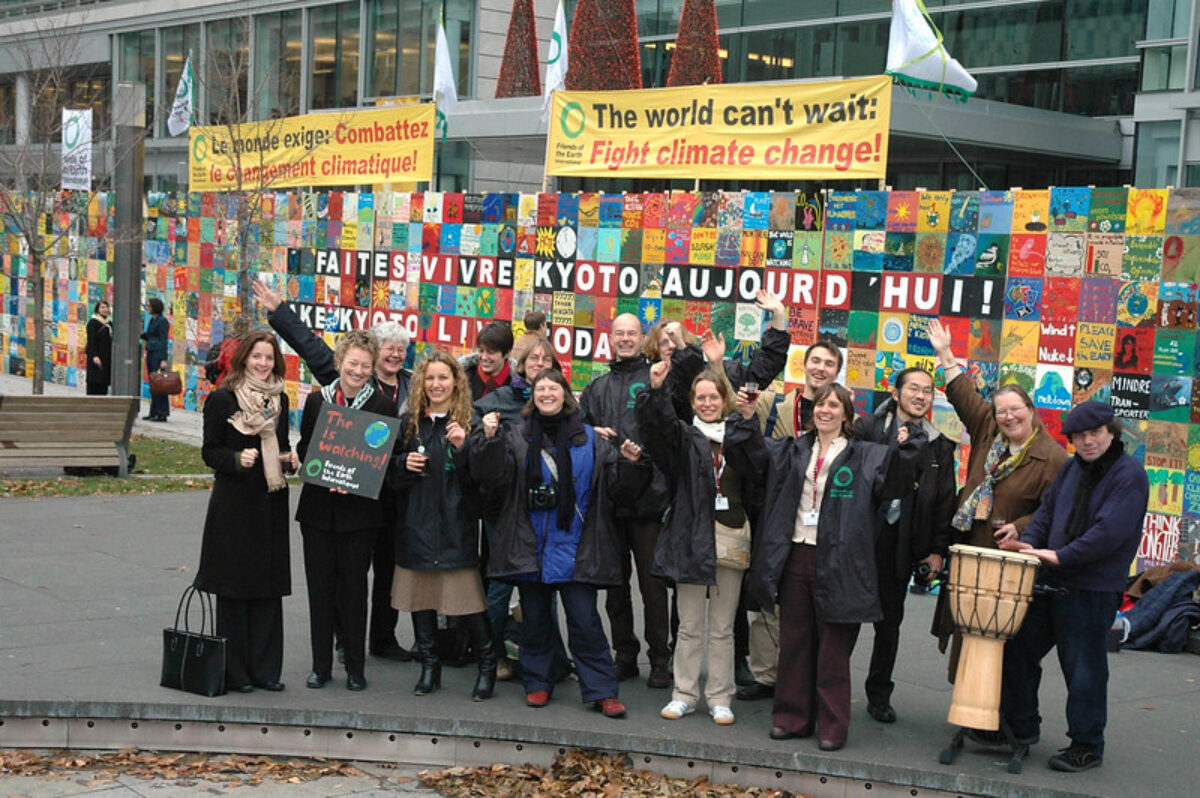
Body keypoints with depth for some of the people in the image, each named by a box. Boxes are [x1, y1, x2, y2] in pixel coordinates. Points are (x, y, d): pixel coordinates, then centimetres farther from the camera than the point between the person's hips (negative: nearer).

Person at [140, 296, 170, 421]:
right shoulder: (152, 320, 15)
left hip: (158, 354, -9)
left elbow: (163, 341, -14)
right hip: (150, 353, 9)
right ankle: (154, 412, 14)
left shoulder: (162, 321, -10)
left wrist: (163, 359, -18)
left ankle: (162, 413, -5)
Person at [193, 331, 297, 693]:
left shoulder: (279, 399, 11)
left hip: (271, 503, 5)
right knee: (234, 588, 0)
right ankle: (235, 672, 9)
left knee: (269, 587, 7)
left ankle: (264, 669, 15)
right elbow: (210, 452, -5)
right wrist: (237, 459, -22)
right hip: (233, 503, -5)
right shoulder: (222, 399, -5)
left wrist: (290, 459, 0)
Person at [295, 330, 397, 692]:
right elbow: (303, 450, 8)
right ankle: (321, 665, 16)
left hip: (360, 510, -2)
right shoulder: (317, 401, 5)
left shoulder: (383, 406, -1)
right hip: (318, 508, 2)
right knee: (320, 586, 6)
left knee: (353, 587, 2)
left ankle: (355, 667, 12)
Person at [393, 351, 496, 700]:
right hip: (417, 523, 4)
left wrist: (463, 447, -20)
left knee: (466, 593, -6)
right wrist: (404, 463, -2)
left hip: (456, 523, -4)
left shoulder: (469, 422, -2)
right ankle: (429, 667, 19)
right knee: (420, 593, 7)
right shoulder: (409, 421, 10)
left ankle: (488, 665, 9)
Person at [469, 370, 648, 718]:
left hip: (574, 550, -1)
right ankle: (537, 683, 22)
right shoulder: (518, 439, 7)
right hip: (530, 546, 1)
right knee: (534, 618, 10)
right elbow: (492, 477, -7)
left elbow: (619, 490, 9)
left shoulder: (591, 440, 8)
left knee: (585, 620, -3)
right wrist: (489, 439, -19)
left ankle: (601, 690, 2)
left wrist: (630, 464, -9)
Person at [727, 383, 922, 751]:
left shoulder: (865, 457, 1)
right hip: (795, 558, 4)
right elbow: (753, 455, 9)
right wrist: (747, 420, -7)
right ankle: (792, 717, 22)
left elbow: (893, 481, -14)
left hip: (838, 565, -4)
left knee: (833, 650, 2)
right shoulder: (792, 451, 14)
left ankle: (832, 727, 12)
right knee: (794, 644, 11)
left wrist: (904, 447, -32)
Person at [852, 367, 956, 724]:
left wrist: (938, 550, 4)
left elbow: (946, 501, 9)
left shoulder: (939, 445, 8)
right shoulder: (867, 428, -1)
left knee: (890, 621, 10)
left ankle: (879, 695, 22)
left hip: (902, 544, 3)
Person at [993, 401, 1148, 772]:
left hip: (1093, 590, -7)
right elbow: (1047, 509, 16)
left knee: (1084, 669, 1)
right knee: (1018, 648, 13)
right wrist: (1029, 544, -2)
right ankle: (1020, 725, 29)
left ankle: (1087, 747, 16)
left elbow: (1110, 530, -22)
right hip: (1051, 580, 8)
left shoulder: (1129, 474, -13)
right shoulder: (1072, 468, 10)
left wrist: (1060, 556, -22)